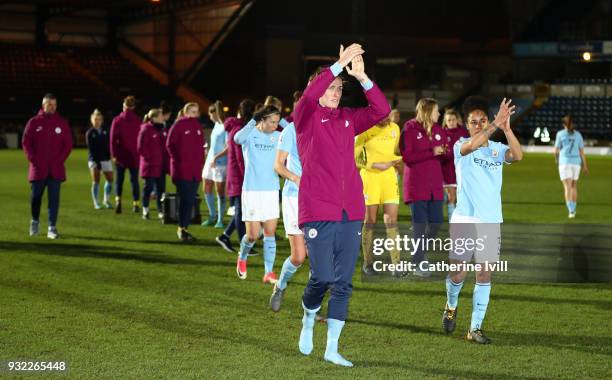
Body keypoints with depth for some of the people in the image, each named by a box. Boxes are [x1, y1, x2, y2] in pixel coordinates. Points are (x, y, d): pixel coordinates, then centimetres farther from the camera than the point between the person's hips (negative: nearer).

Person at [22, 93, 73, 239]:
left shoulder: (62, 123, 6)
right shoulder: (34, 122, 3)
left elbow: (68, 143, 6)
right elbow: (25, 142, 3)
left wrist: (60, 159, -5)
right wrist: (33, 159, -7)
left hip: (56, 169, 0)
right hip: (38, 168, 0)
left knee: (54, 198, -4)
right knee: (36, 196, 7)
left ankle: (52, 227, -1)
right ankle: (35, 220, 31)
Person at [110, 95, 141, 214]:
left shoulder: (117, 120, -3)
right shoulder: (138, 121, -1)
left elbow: (113, 139, -7)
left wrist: (113, 154, -4)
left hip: (121, 156, 0)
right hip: (134, 156, 1)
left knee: (119, 179, 9)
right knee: (134, 179, 6)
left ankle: (118, 200, -9)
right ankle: (136, 203, 3)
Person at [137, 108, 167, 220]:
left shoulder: (162, 130, 11)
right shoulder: (146, 129, -12)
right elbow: (141, 147, -13)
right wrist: (148, 157, -12)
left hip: (161, 165, 7)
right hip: (150, 165, -7)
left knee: (161, 188, 9)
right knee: (148, 187, 0)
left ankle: (161, 210, 15)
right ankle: (145, 211, 9)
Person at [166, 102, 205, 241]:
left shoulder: (197, 126, 13)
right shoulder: (179, 125, -5)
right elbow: (170, 145, -6)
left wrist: (201, 163, 8)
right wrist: (177, 161, -10)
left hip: (195, 170, 6)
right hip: (182, 169, -6)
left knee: (190, 200, 6)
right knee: (185, 199, -6)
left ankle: (184, 228, 14)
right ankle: (182, 228, 2)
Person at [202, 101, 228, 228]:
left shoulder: (225, 127, -15)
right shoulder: (216, 125, 12)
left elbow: (228, 147, -19)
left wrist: (216, 157, -21)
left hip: (220, 163, -9)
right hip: (210, 161, 9)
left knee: (220, 190, -2)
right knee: (207, 189, 10)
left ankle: (220, 219, 6)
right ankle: (212, 216, 23)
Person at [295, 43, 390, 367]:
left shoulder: (348, 119, 13)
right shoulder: (307, 117, 2)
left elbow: (381, 110, 0)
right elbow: (308, 96, -20)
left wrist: (362, 77, -13)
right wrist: (339, 65, -25)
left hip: (350, 211, 5)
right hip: (317, 211, -5)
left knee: (343, 283, 4)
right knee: (322, 277, -11)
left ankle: (332, 349, 12)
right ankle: (308, 320, 20)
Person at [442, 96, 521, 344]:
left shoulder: (497, 149, 7)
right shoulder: (461, 146, -2)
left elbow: (518, 156, -15)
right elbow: (470, 146, -27)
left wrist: (506, 128, -30)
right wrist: (496, 124, -39)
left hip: (491, 221, 3)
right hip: (464, 219, -3)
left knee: (484, 274, 1)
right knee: (459, 272, -2)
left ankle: (475, 328, 8)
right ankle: (451, 307, 29)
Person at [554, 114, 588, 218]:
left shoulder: (560, 134, -2)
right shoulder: (578, 135, 7)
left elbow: (556, 150, 2)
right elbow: (582, 151, 5)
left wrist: (556, 159, 23)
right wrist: (585, 166, 9)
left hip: (565, 163, -3)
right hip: (576, 163, 3)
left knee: (567, 188, -7)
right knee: (574, 186, 21)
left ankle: (571, 211, -23)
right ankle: (573, 210, 25)